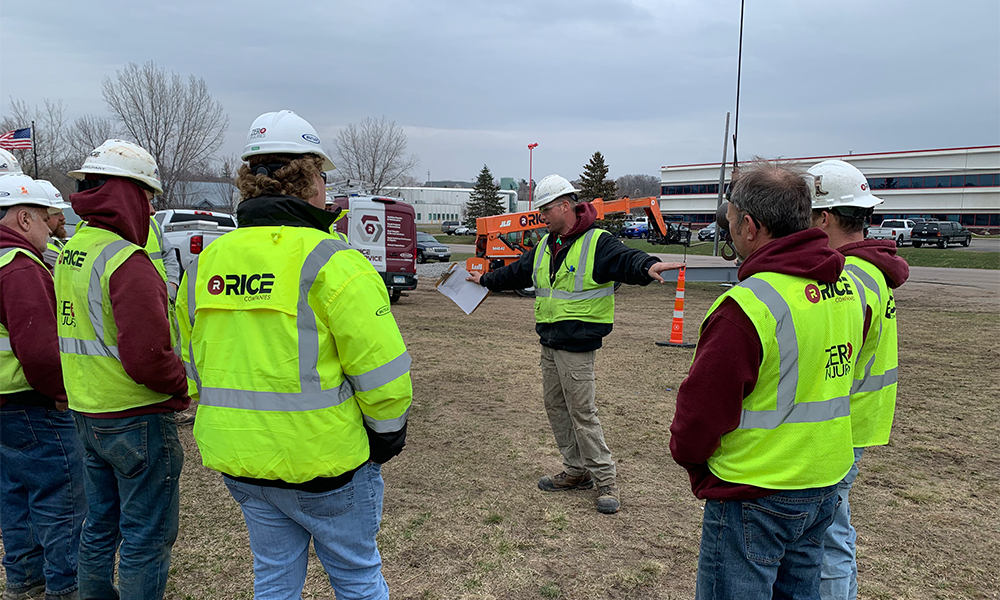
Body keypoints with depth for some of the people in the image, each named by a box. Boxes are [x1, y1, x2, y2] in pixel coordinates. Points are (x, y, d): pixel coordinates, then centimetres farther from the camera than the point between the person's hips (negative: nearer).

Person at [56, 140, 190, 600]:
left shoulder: (70, 252, 9)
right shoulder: (126, 261, -22)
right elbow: (146, 357, -28)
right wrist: (183, 387, -12)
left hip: (88, 414, 9)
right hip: (135, 419, -9)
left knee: (101, 526, 23)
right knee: (146, 537, 4)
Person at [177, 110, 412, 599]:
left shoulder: (203, 265, 3)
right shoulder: (330, 262, -18)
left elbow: (192, 363, 11)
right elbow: (381, 370, -18)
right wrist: (387, 433, -1)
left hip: (239, 463, 6)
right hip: (324, 463, -6)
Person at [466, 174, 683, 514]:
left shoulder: (597, 242, -12)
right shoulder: (545, 247, 14)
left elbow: (625, 260, -30)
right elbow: (517, 272, 29)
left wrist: (648, 266, -52)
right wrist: (487, 279, 40)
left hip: (577, 345, -8)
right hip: (549, 342, 9)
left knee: (582, 412, -5)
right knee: (555, 408, 14)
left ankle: (606, 480, 9)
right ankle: (576, 472, 27)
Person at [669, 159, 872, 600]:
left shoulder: (747, 305, -25)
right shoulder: (850, 288, 1)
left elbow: (702, 410, -18)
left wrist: (690, 458, 2)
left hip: (753, 496, -8)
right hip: (825, 485, 8)